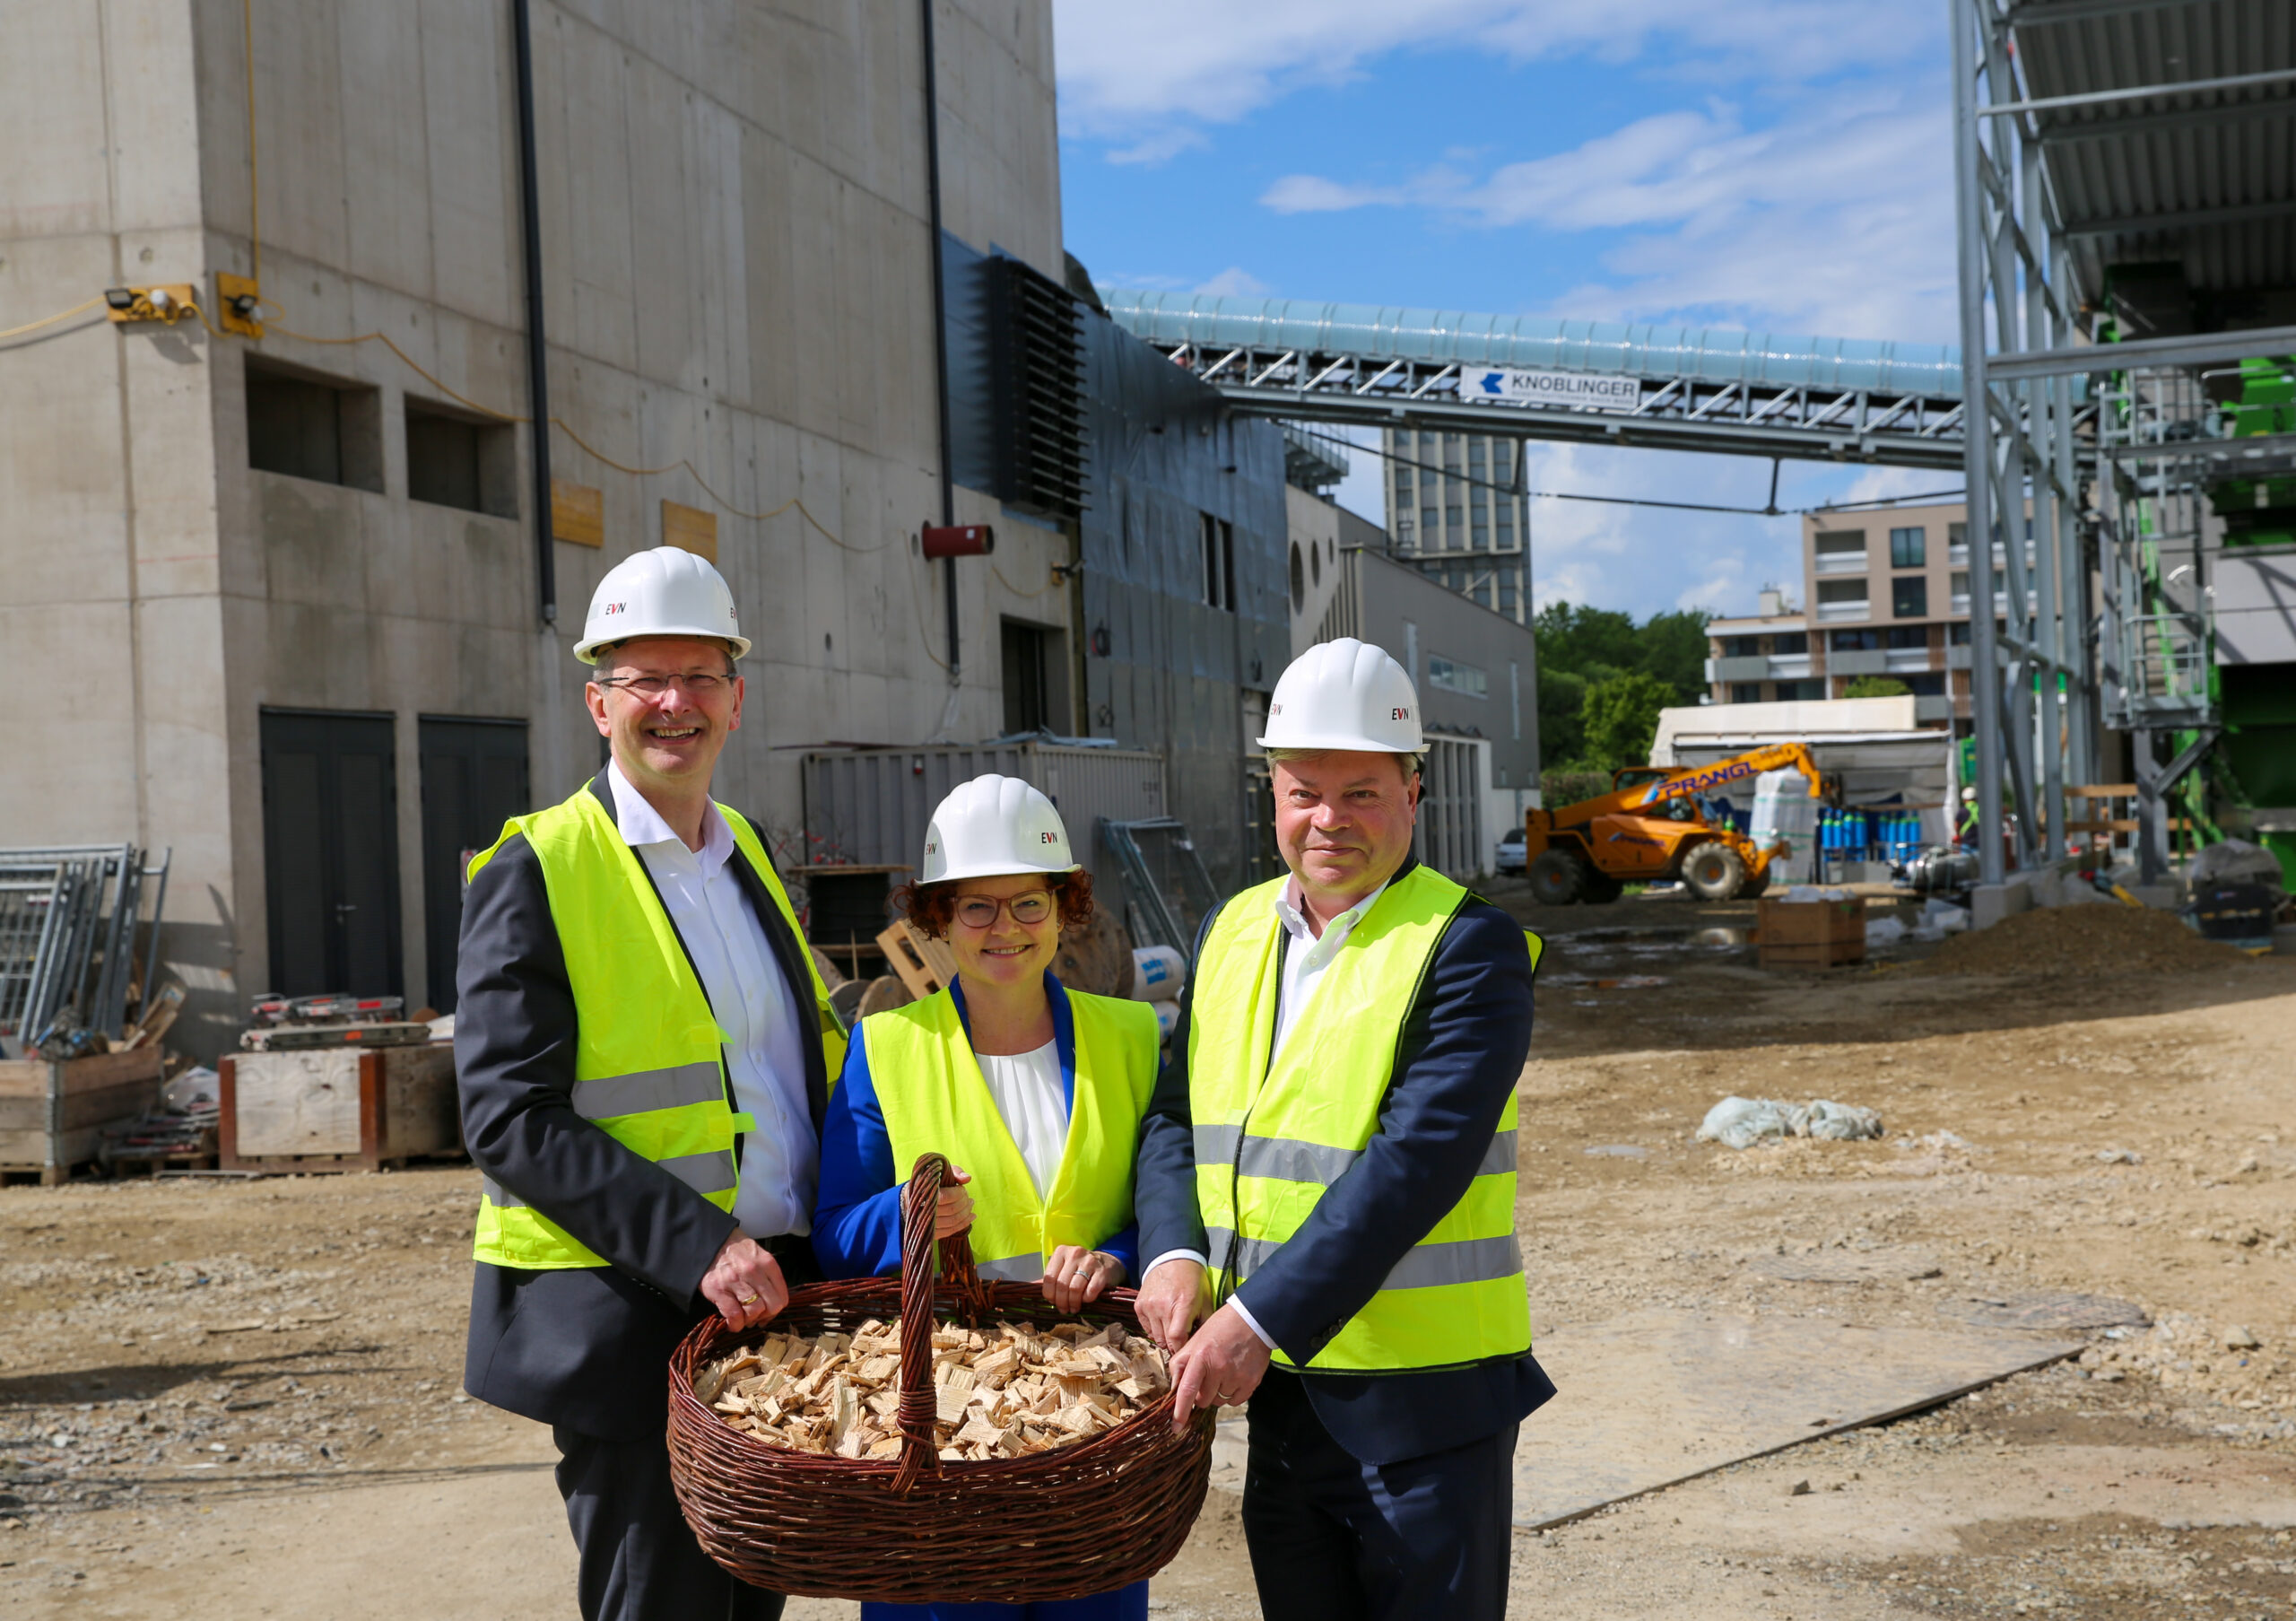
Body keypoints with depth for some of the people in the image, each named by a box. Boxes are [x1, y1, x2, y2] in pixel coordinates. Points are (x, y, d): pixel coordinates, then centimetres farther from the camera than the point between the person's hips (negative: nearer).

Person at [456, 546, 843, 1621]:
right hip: (627, 1316, -7)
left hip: (770, 1297, 7)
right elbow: (509, 1120, -16)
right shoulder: (536, 872, -10)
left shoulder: (745, 856, 12)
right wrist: (697, 1246, -23)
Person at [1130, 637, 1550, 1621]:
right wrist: (1175, 1254, -10)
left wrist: (1259, 1320, -26)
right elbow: (1173, 1113, 10)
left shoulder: (1470, 948, -12)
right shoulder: (1233, 930, 9)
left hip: (1426, 1401, -6)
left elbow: (1416, 1162, -22)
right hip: (1276, 1393, 6)